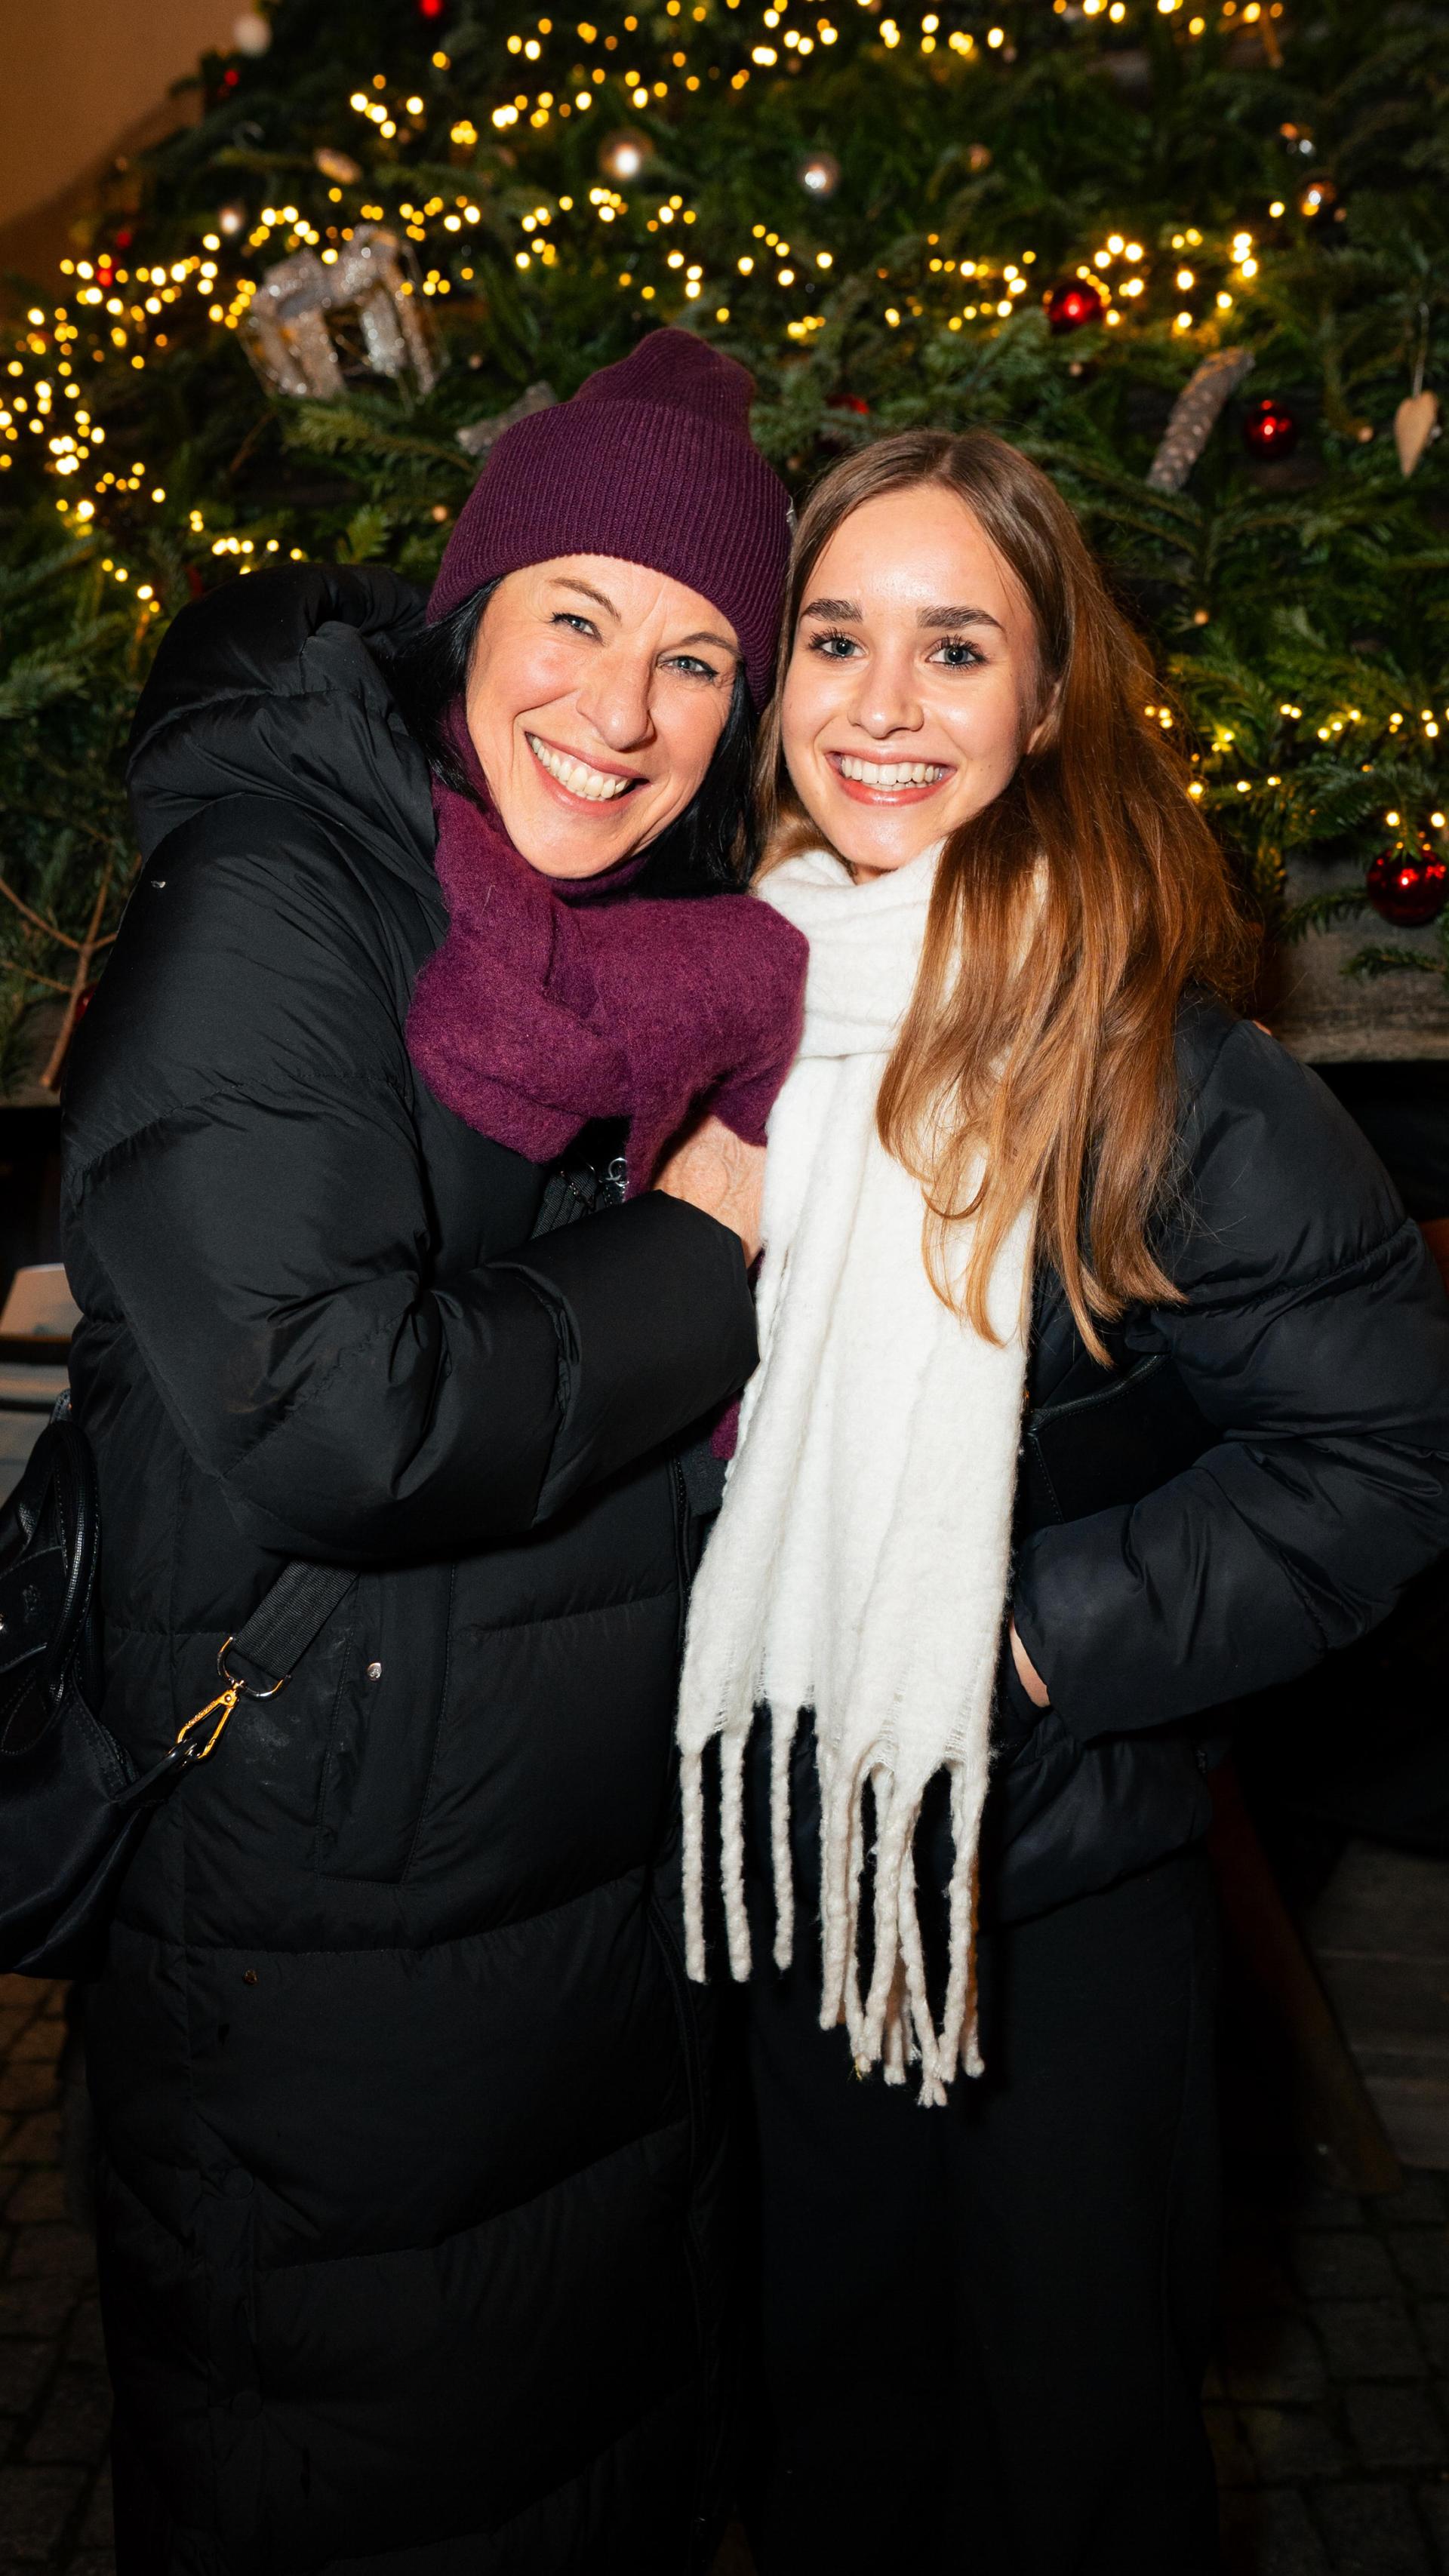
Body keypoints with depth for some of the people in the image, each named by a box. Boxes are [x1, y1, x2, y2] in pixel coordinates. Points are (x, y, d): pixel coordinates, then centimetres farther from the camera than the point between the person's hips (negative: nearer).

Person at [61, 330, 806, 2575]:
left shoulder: (664, 954, 6)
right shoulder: (264, 901, -17)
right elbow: (331, 1419, -28)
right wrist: (698, 1257, -16)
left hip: (618, 1938, 7)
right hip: (323, 1965, -7)